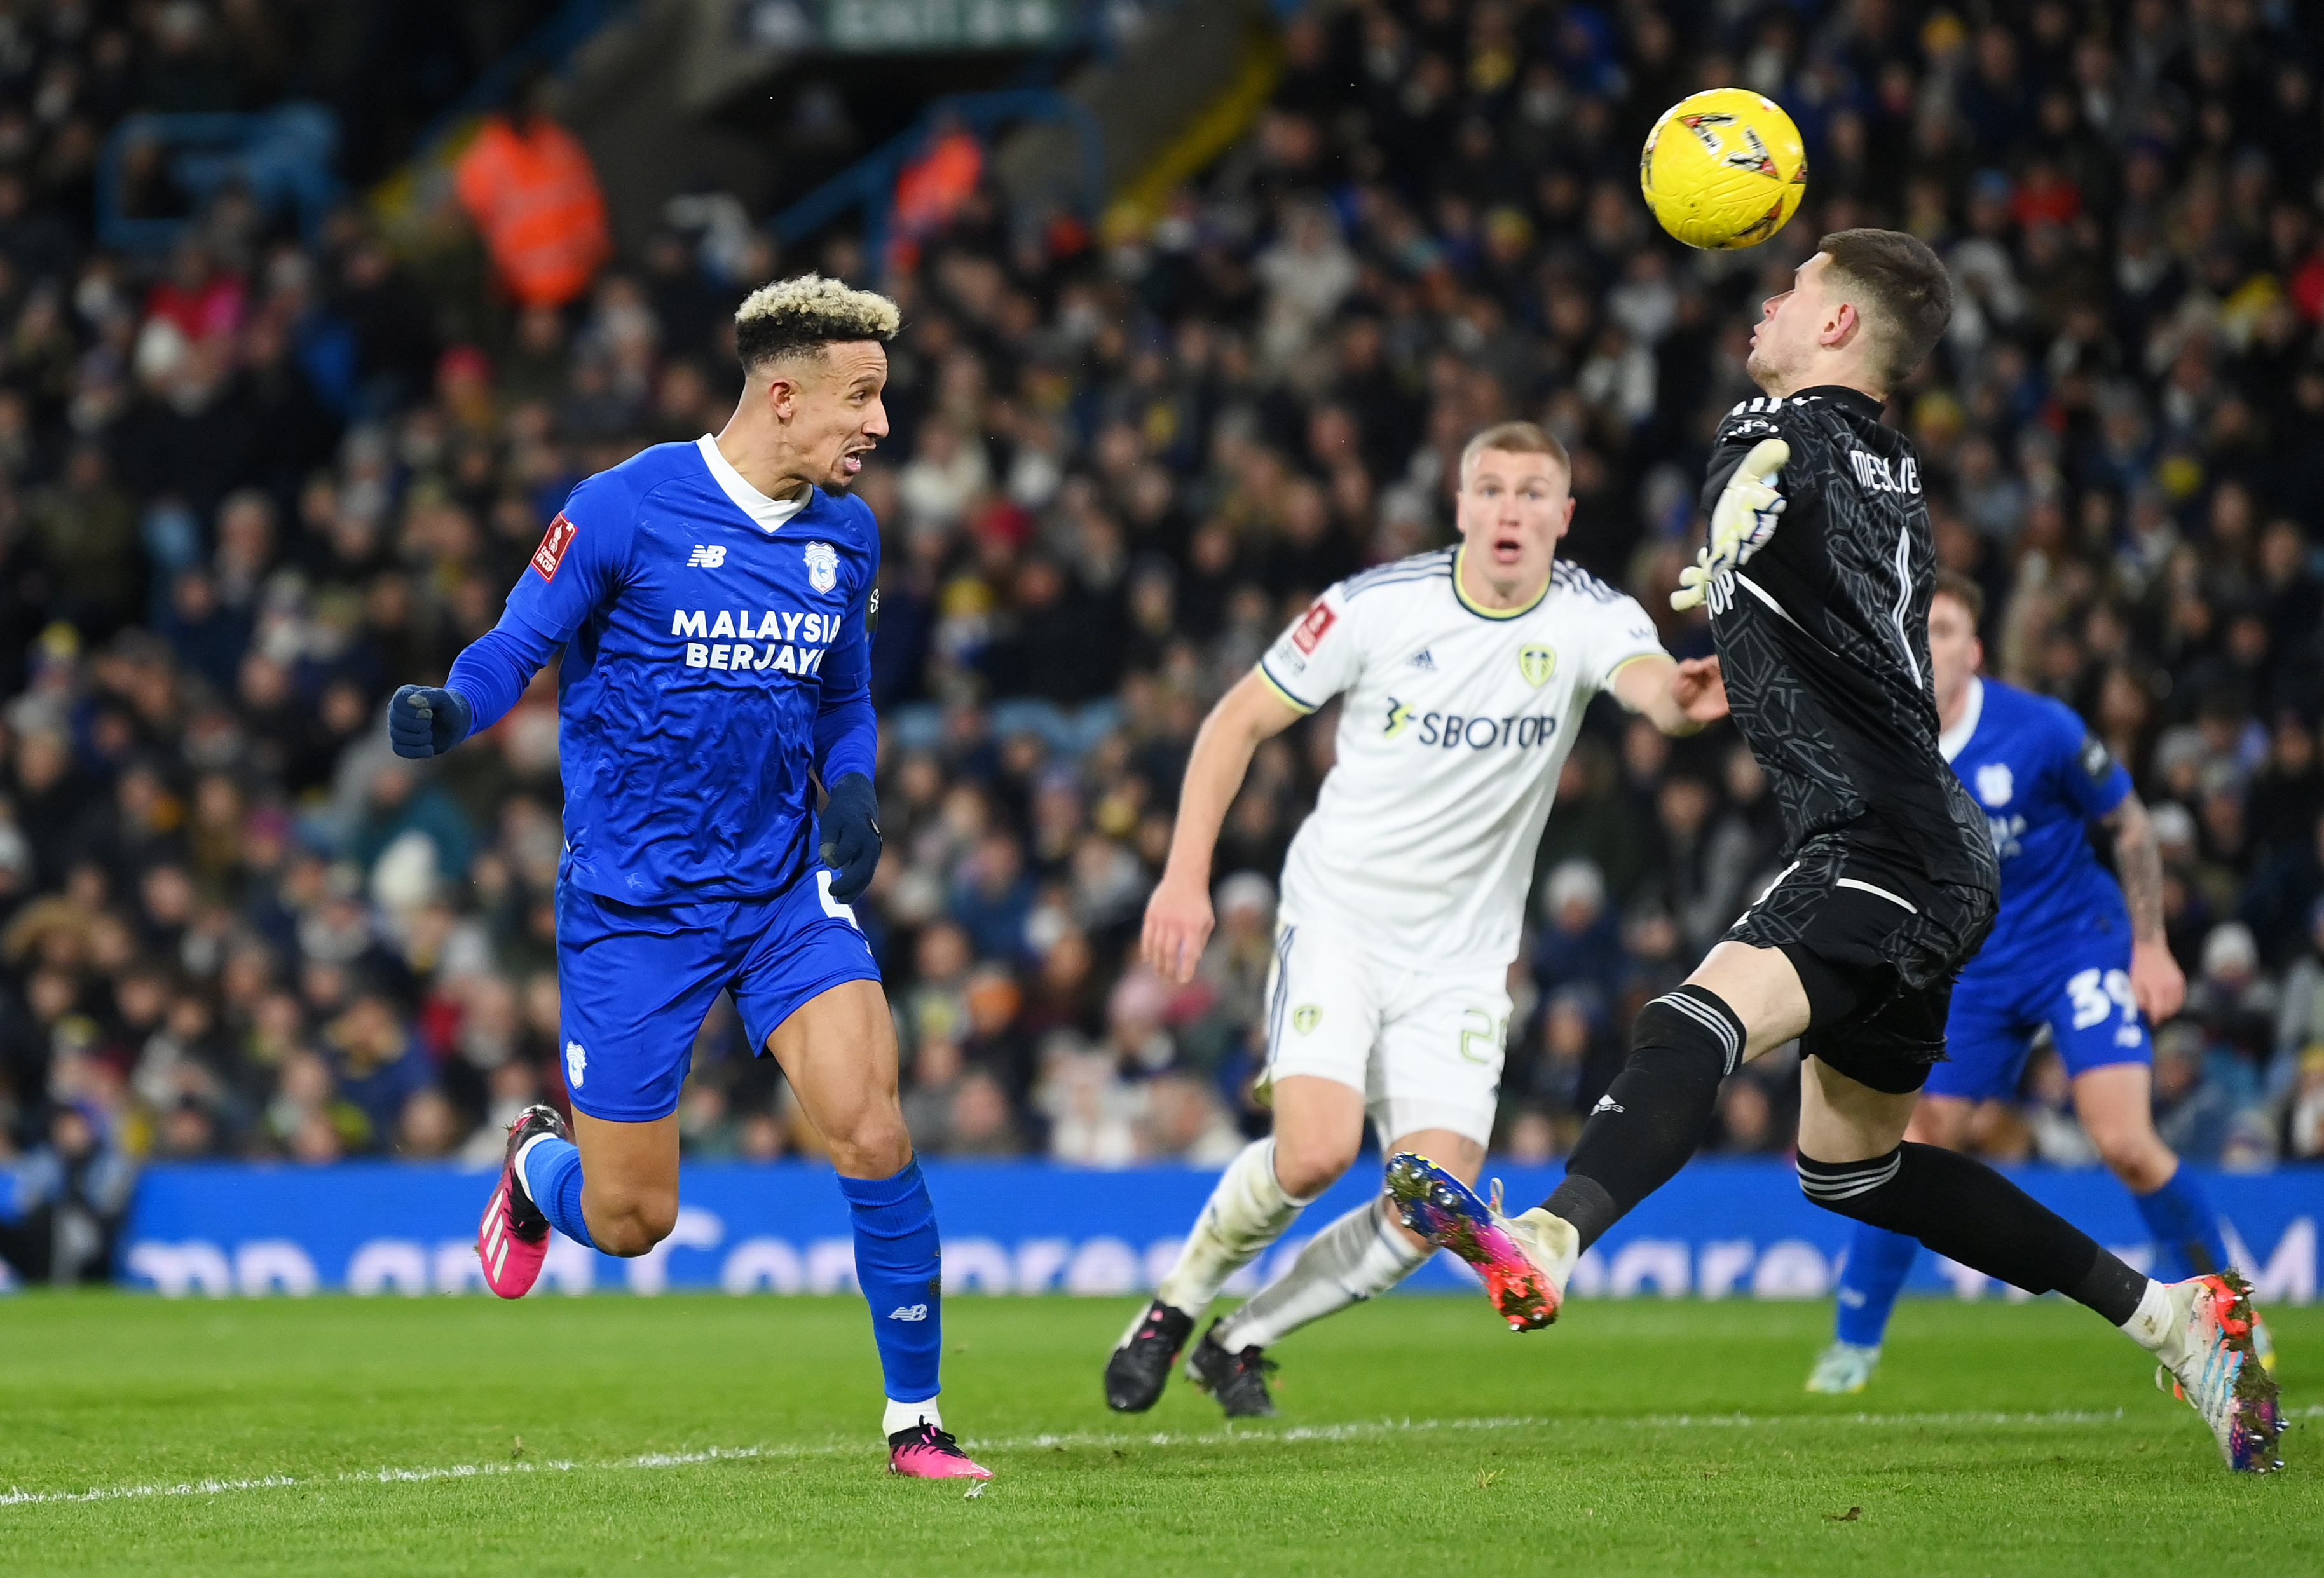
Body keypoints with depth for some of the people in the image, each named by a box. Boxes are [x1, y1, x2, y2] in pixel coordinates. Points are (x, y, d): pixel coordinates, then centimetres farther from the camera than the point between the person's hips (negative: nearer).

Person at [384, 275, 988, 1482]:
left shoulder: (846, 534, 6)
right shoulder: (626, 509, -12)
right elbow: (514, 649, -6)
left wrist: (849, 791, -1)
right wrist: (448, 714, -28)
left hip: (785, 893, 4)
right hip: (632, 910, -4)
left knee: (873, 1138, -16)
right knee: (630, 1223, 2)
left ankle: (913, 1418, -1)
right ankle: (537, 1166, 40)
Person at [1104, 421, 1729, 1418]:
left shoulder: (1590, 619, -10)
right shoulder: (1376, 605, -10)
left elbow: (1645, 679, -33)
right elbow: (1240, 719, 0)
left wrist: (1679, 699, -58)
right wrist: (1186, 874, -8)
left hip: (1461, 953, 2)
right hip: (1338, 916, -2)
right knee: (1317, 1150, -23)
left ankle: (1240, 1343, 14)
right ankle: (1175, 1306, 4)